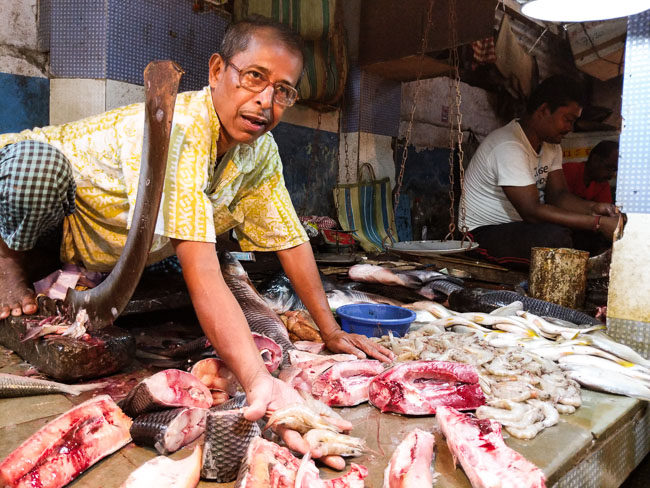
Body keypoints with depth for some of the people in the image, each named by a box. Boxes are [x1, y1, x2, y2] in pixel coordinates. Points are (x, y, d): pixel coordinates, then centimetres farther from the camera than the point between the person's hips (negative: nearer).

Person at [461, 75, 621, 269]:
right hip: (483, 232, -9)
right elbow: (532, 211, -29)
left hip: (520, 224, 9)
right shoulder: (509, 146, -24)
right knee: (556, 237, -33)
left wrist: (593, 208, -16)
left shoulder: (551, 145, 8)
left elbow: (558, 194, 5)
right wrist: (598, 223, -29)